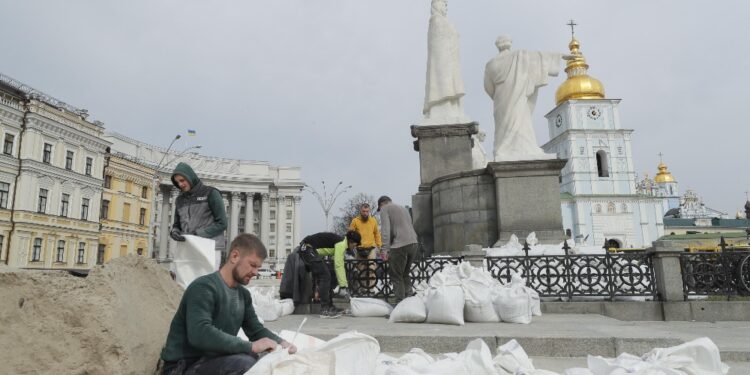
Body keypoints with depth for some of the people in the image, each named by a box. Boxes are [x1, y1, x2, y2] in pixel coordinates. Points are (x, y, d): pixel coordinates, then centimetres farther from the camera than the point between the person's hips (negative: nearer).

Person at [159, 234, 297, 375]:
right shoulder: (204, 287, -19)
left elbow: (256, 330, 13)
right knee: (245, 363, -31)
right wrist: (251, 346, -33)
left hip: (213, 361, 8)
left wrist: (280, 342, -7)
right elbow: (200, 334, -33)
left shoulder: (243, 294, 7)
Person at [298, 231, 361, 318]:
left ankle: (329, 306, 17)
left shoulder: (341, 242, 15)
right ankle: (325, 310, -8)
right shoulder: (341, 243, -14)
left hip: (305, 249, 10)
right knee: (325, 276, -11)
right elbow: (338, 266, -17)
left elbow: (340, 264, 19)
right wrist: (343, 286, -12)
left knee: (324, 277, 12)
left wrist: (344, 284, 20)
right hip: (307, 249, -10)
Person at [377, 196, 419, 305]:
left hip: (400, 245, -7)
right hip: (413, 243, 7)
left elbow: (386, 230, -7)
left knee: (396, 276, 1)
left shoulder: (385, 209, 7)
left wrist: (385, 249, -10)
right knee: (405, 274, 18)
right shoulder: (403, 208, 28)